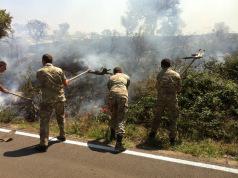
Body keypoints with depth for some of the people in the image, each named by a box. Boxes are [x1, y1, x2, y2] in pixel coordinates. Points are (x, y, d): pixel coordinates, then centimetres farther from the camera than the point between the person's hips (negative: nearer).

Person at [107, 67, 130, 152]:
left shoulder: (110, 78, 29)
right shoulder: (126, 77, 27)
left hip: (112, 95, 2)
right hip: (122, 95, -2)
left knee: (113, 116, 24)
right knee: (121, 119, -2)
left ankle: (113, 134, 45)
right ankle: (118, 144, -9)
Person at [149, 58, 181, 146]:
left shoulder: (160, 74, -2)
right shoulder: (176, 75, -3)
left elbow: (157, 87, 4)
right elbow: (179, 89, 3)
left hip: (161, 99, 1)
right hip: (172, 99, -1)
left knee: (157, 116, 17)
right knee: (173, 119, 9)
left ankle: (152, 134, 27)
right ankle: (172, 139, 11)